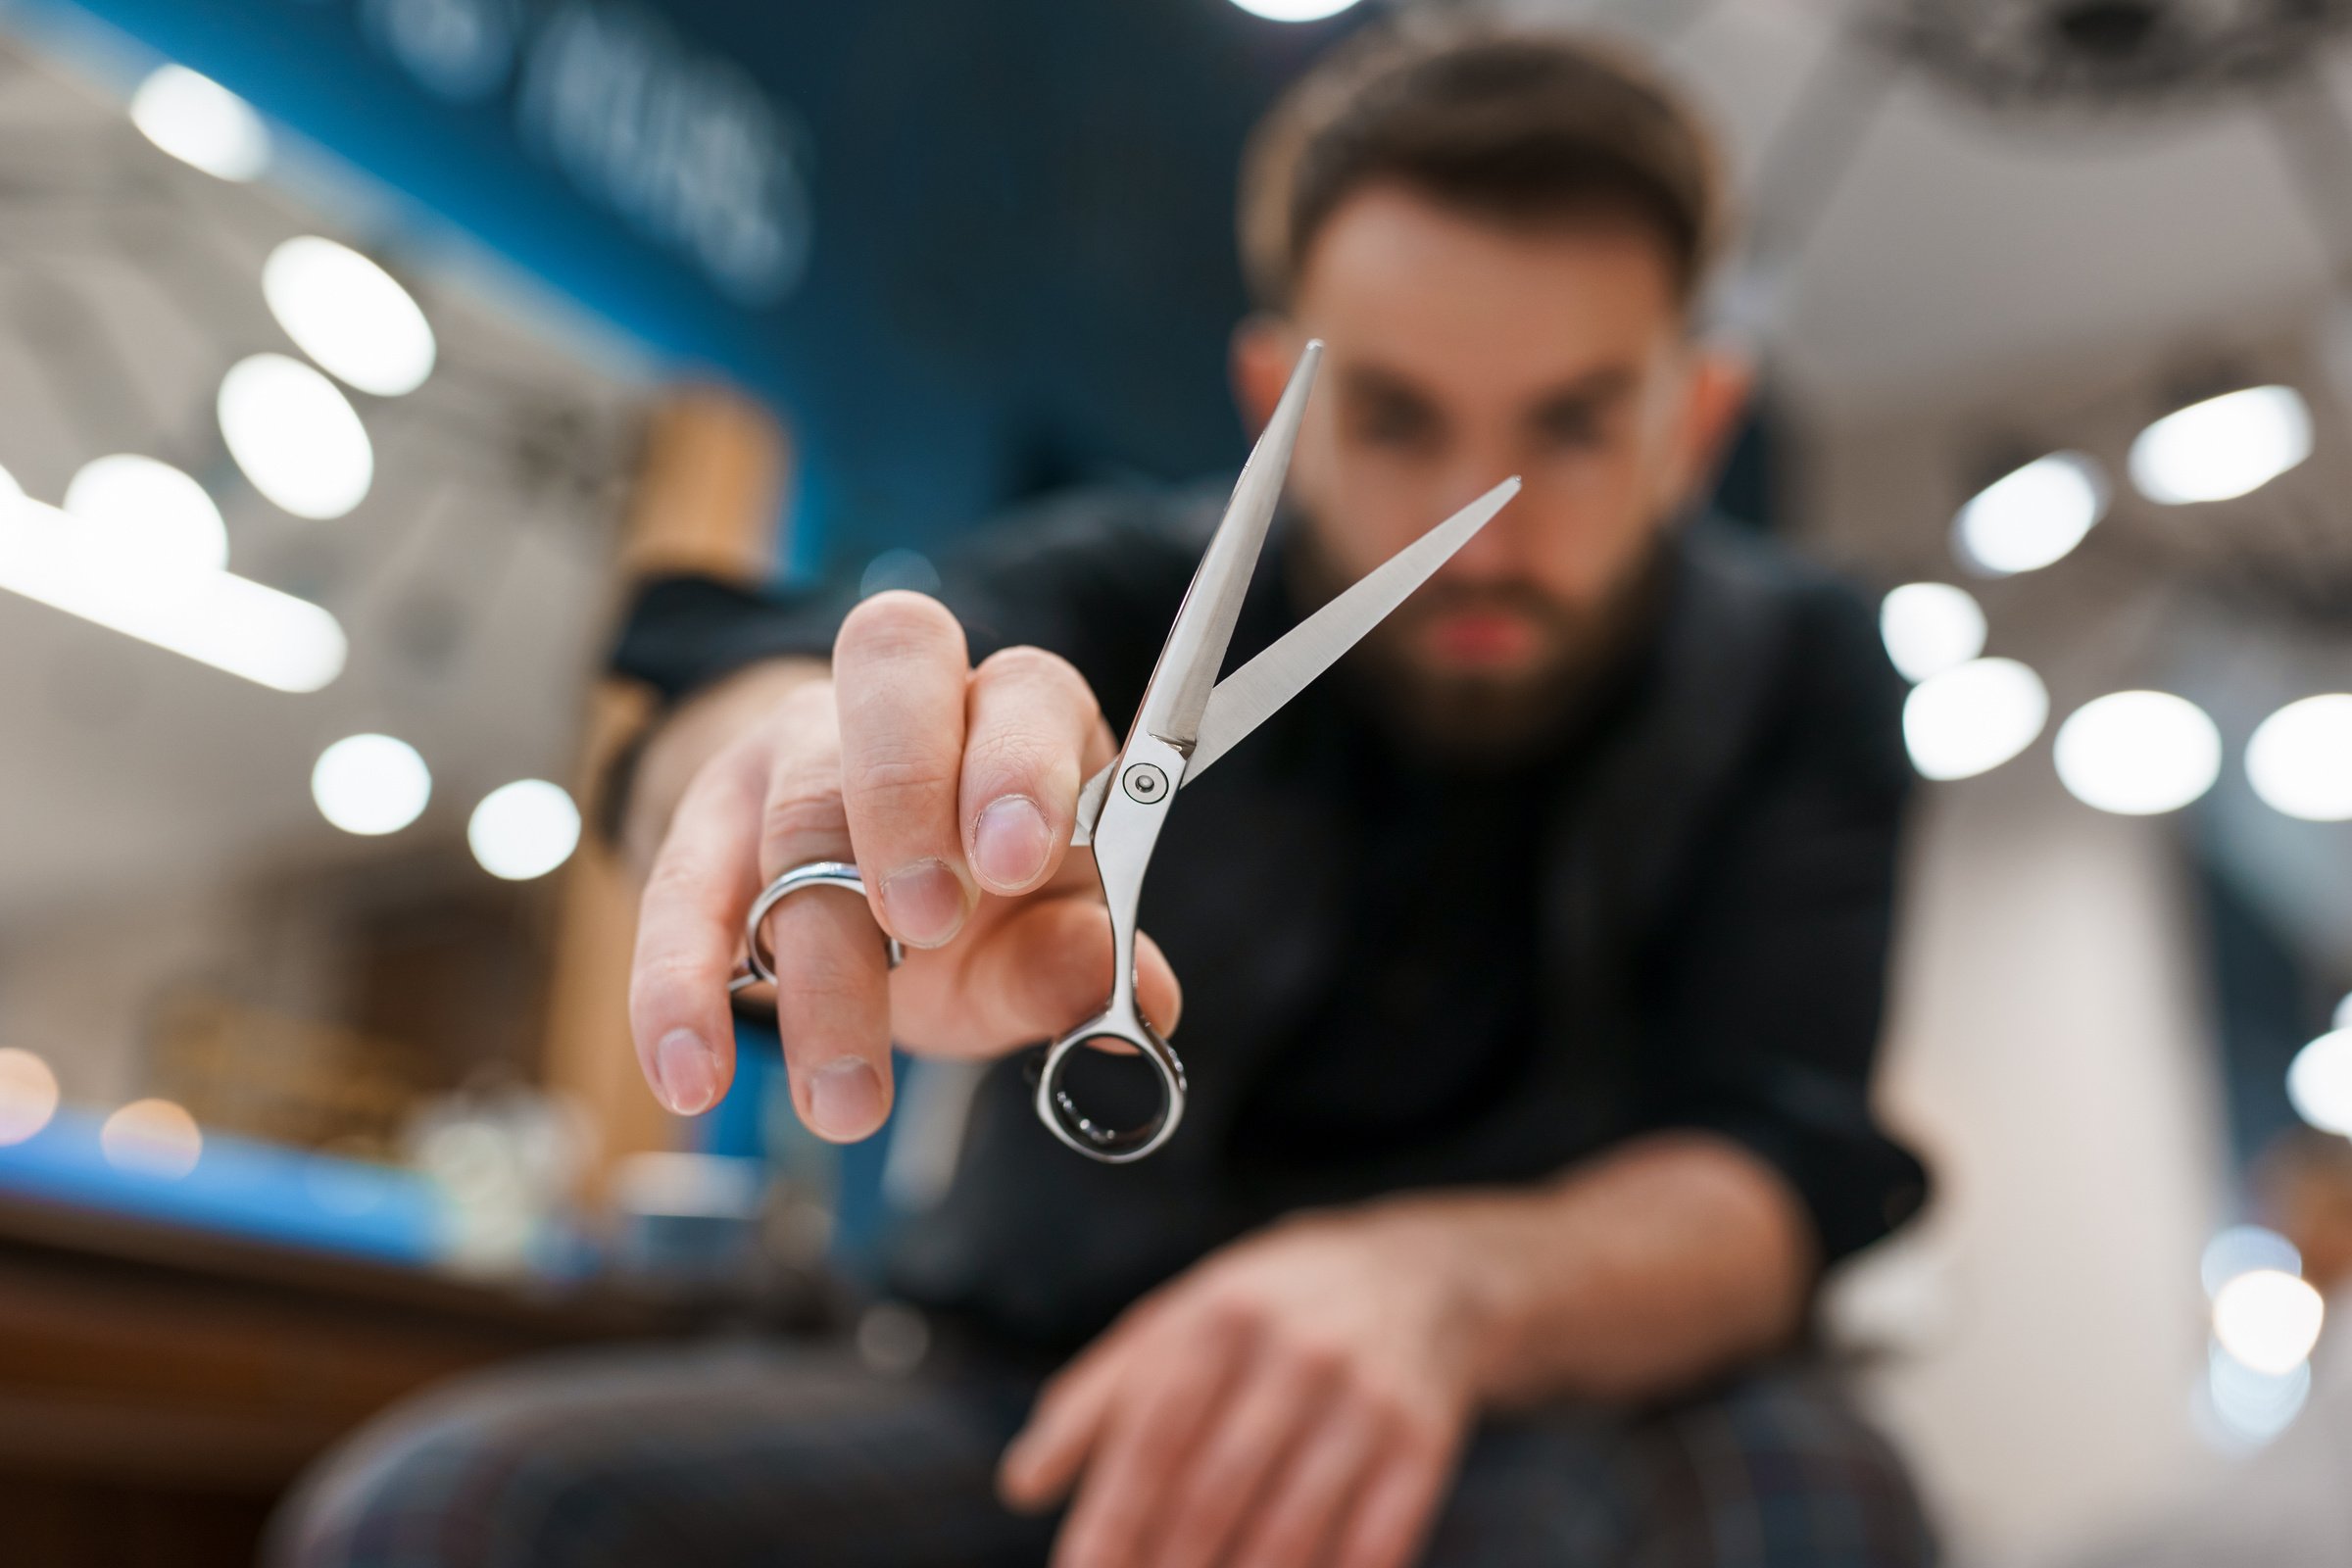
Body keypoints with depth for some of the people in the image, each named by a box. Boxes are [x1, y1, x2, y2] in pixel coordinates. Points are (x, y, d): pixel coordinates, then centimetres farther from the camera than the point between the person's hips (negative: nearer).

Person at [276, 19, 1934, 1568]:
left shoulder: (1793, 673, -3)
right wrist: (831, 758, -51)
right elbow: (761, 678, -27)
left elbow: (1772, 1181, -14)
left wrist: (1452, 1285, -35)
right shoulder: (1147, 583, -7)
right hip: (1045, 1392, 0)